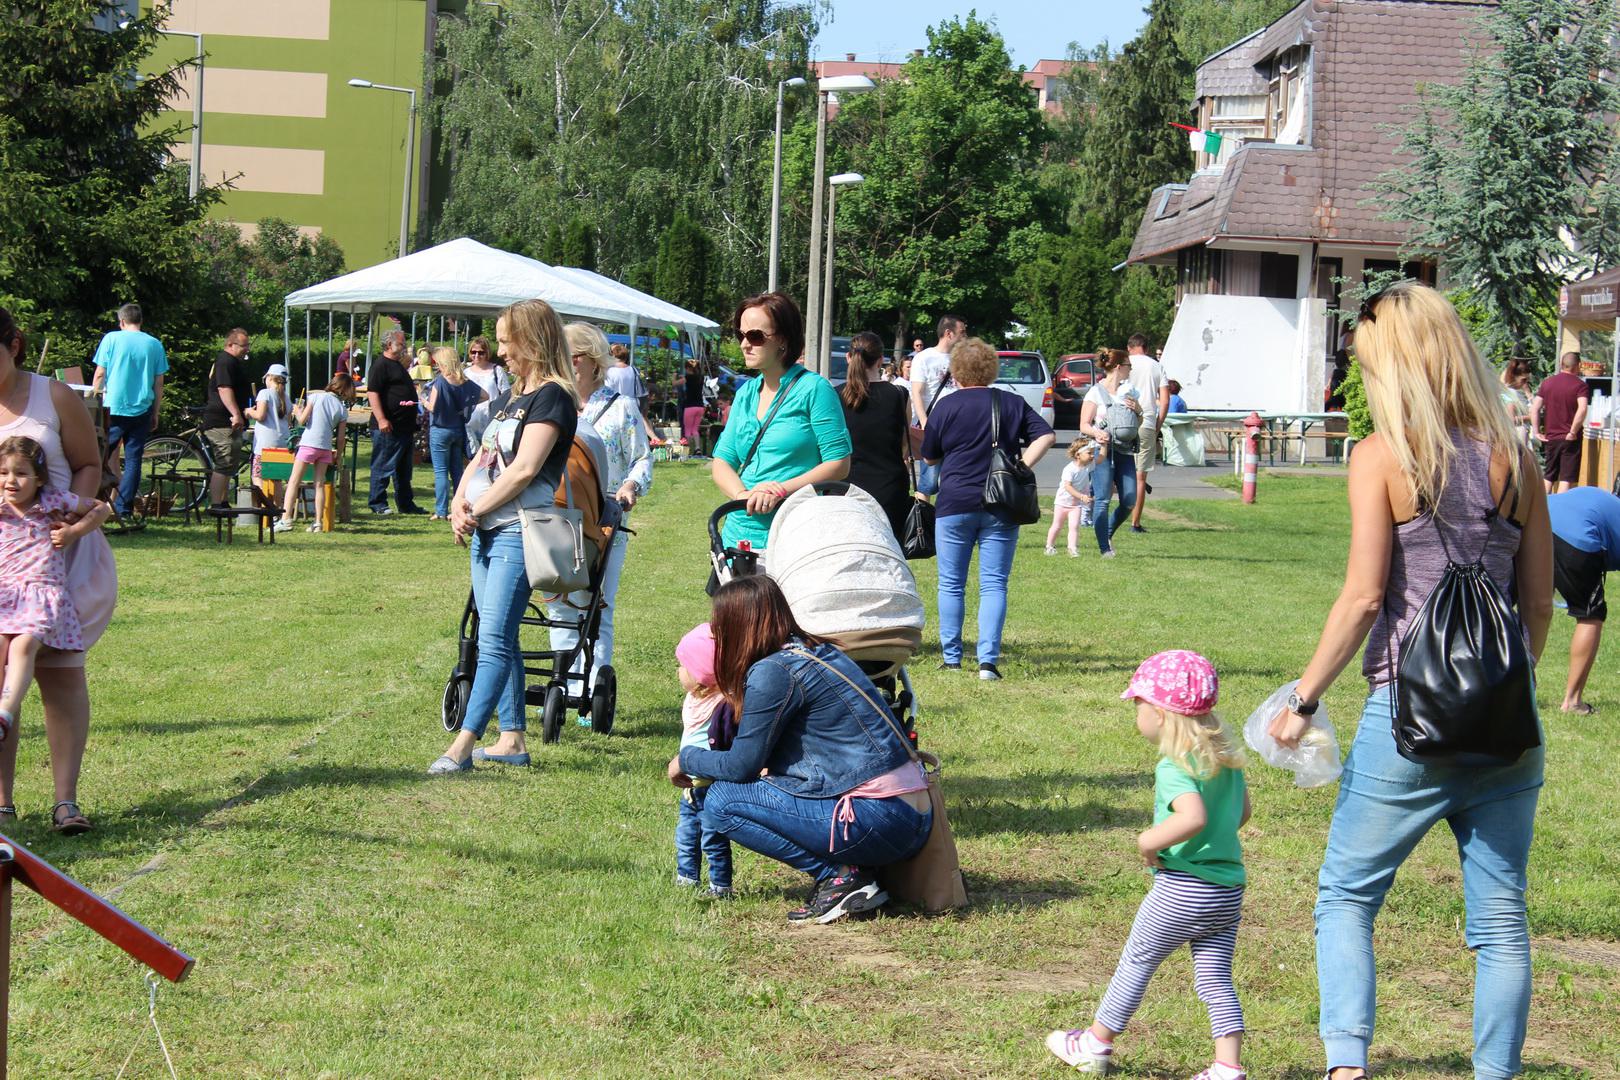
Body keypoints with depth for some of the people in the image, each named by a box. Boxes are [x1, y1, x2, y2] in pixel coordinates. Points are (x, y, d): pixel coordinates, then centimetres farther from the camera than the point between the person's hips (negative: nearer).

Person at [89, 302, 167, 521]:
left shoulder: (112, 339, -2)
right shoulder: (154, 345, 4)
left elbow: (100, 375, -2)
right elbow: (158, 383, 7)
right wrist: (156, 413, 14)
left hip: (114, 407, -2)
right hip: (142, 410, 2)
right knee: (133, 459, 5)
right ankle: (123, 509, 2)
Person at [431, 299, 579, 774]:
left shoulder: (552, 397, -9)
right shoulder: (507, 399, 20)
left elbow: (524, 469, -17)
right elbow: (481, 458, 19)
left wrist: (476, 510, -11)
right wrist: (459, 501, 0)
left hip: (519, 532, -10)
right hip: (486, 532, 10)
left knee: (494, 640, -13)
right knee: (499, 639, 11)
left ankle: (461, 746, -19)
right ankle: (512, 739, 17)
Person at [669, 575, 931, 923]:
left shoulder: (774, 671, -12)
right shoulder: (819, 652, 16)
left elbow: (742, 765, -4)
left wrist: (686, 759, 13)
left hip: (878, 823, -9)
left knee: (721, 802, -5)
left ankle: (839, 876, -5)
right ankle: (856, 869, 8)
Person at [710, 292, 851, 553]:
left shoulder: (813, 389, -3)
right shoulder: (745, 394, 15)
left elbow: (839, 463, -8)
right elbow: (721, 461, 12)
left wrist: (781, 491, -17)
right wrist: (743, 495, -10)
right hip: (740, 535, 5)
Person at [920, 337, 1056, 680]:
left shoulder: (946, 406, -1)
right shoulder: (1013, 404, 5)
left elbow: (929, 457, 7)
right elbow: (1046, 436, -3)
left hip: (955, 505, -1)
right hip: (1001, 508, 1)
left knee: (951, 584, 9)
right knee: (994, 585, 3)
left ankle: (951, 658, 12)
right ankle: (988, 661, -6)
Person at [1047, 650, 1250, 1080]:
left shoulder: (1174, 766, -18)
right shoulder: (1225, 755, 7)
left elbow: (1192, 818, -34)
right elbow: (1242, 811, 20)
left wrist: (1148, 841, -21)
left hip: (1181, 891, -7)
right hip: (1230, 888, 7)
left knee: (1136, 962, 10)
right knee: (1215, 979, 8)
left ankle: (1095, 1044, 25)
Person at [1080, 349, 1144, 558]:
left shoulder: (1129, 391, 16)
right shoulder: (1096, 392, -2)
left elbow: (1140, 422, 25)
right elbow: (1084, 425, -3)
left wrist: (1138, 410, 3)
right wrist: (1097, 433, -24)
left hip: (1125, 450, 6)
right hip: (1103, 449, -6)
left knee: (1129, 501, 0)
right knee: (1102, 500, -9)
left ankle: (1108, 534, 24)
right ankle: (1105, 549, -4)